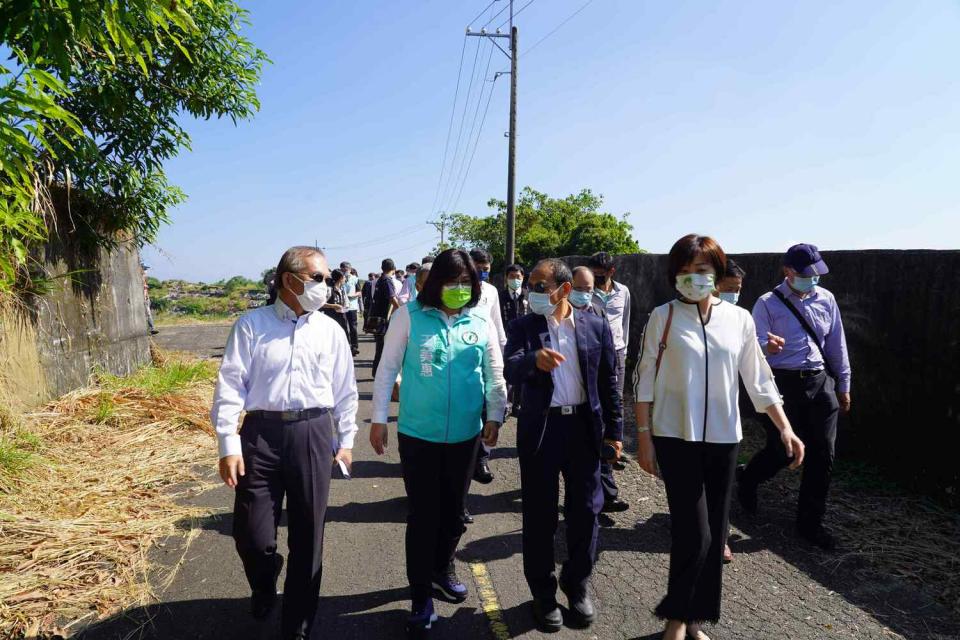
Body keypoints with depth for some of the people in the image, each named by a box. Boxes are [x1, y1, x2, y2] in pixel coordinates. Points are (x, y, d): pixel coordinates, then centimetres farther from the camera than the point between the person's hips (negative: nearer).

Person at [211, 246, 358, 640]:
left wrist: (345, 440, 11)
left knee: (307, 536, 9)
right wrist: (229, 444, -7)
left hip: (313, 434, 2)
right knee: (252, 534, 2)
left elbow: (345, 390, 10)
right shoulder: (251, 325, -1)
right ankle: (264, 586, 40)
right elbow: (230, 385, -3)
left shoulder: (331, 331, 6)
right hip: (261, 433, -1)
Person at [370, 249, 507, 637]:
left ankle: (442, 570, 42)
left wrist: (495, 416, 7)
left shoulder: (481, 320, -1)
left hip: (465, 434, 3)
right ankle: (421, 597, 21)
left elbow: (495, 372, 8)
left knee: (453, 510, 18)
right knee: (422, 515, 5)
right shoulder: (410, 315, -9)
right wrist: (379, 419, -3)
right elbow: (388, 368, -4)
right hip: (418, 433, -3)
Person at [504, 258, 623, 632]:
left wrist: (614, 430, 5)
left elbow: (609, 382, 6)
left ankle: (577, 587, 32)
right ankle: (543, 593, 27)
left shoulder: (596, 327, 1)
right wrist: (534, 359, -39)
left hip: (584, 427, 1)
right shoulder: (523, 326, -3)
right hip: (540, 429, -1)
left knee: (585, 513, 11)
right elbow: (510, 370, -18)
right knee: (539, 516, 8)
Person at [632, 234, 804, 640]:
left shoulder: (739, 319, 3)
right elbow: (645, 380, -3)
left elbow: (758, 380, 8)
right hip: (677, 438, -3)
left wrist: (785, 428, 1)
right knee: (694, 534, -5)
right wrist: (644, 436, -5)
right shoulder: (664, 317, -5)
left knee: (715, 534, 11)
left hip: (723, 438, 4)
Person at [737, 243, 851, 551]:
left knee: (822, 455, 5)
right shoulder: (768, 303, -5)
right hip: (783, 383, -4)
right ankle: (746, 480, 33)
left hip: (821, 383, 5)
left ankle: (810, 522, 20)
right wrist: (766, 346, -34)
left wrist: (844, 384, 16)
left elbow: (837, 343, 14)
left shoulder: (826, 299, 8)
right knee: (782, 450, -1)